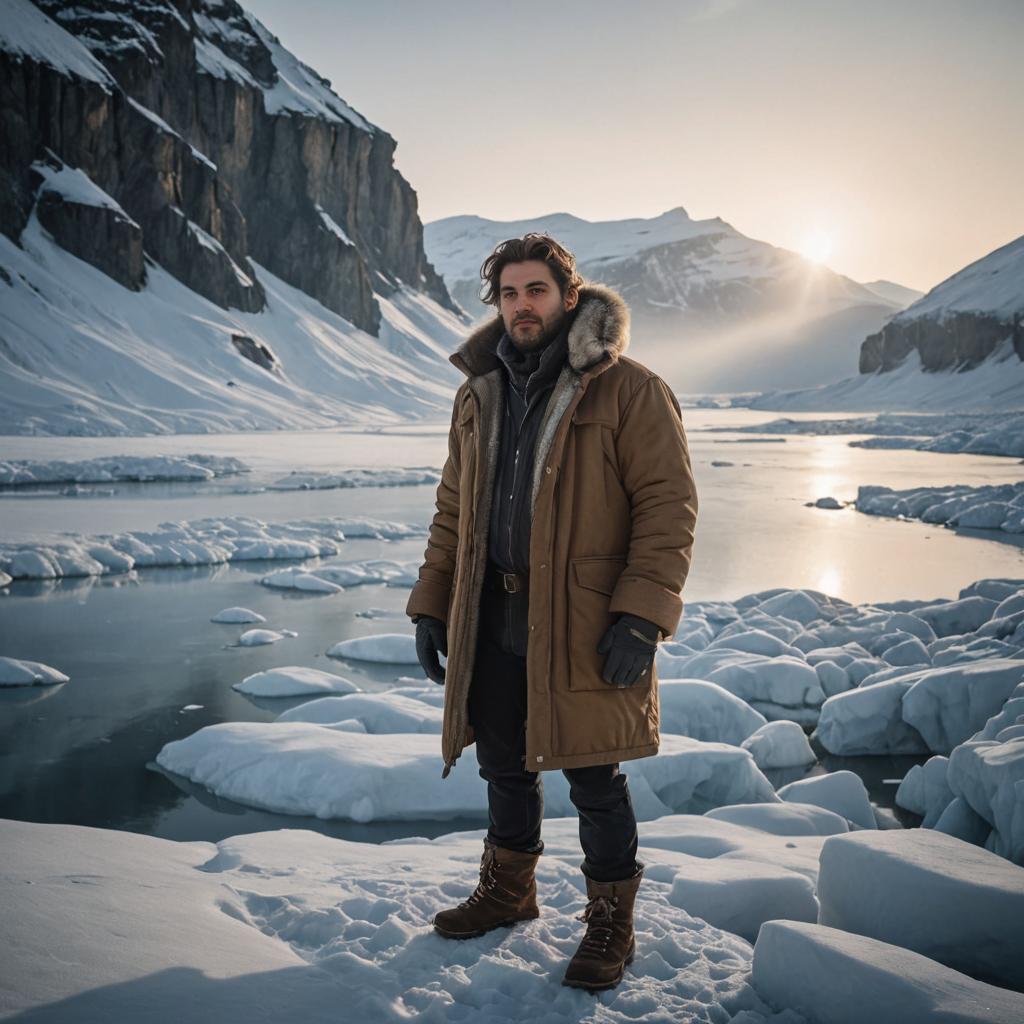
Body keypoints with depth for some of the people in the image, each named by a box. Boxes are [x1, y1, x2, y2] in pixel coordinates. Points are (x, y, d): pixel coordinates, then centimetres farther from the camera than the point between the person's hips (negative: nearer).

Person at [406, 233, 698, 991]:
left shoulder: (628, 390, -8)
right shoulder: (480, 395, 11)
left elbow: (669, 505, -12)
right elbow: (454, 509, 16)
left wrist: (640, 618, -19)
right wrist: (431, 607, 11)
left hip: (584, 629, -5)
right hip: (492, 622, 6)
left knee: (593, 780, 5)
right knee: (504, 765, 19)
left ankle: (611, 922, 26)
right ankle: (509, 890, 41)